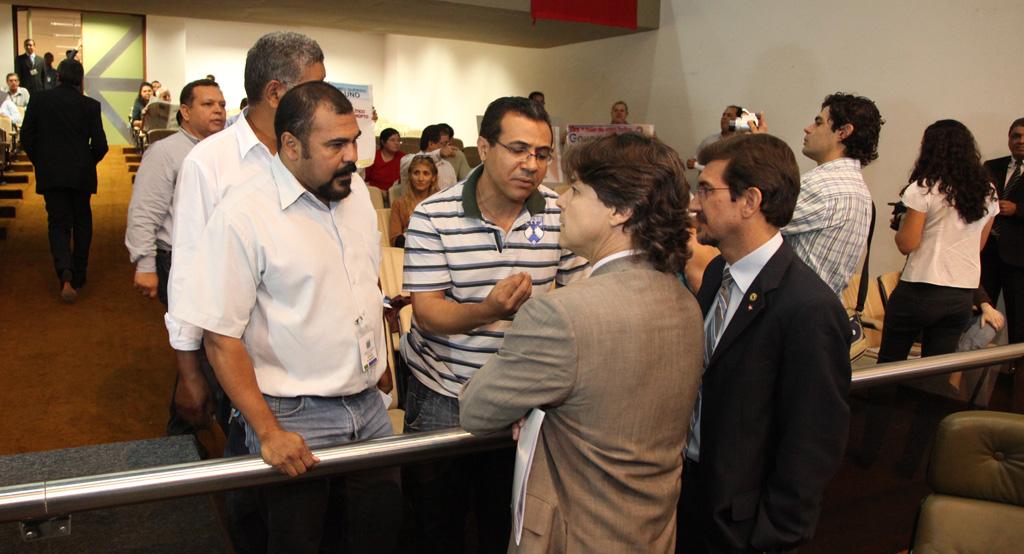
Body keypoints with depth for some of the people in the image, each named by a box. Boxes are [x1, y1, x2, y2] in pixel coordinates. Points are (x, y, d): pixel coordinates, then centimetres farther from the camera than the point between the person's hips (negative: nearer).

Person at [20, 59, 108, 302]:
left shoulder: (39, 99, -1)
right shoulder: (89, 105, -6)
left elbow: (26, 137, -1)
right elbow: (100, 144, -9)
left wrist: (39, 161, 14)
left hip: (49, 173, 1)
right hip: (81, 173, -1)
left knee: (58, 223, 6)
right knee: (82, 222, 15)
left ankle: (65, 271, -18)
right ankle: (78, 277, 21)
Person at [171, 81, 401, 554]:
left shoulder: (356, 191, 3)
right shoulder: (243, 216, -17)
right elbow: (221, 338, -17)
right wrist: (268, 433, -18)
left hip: (369, 407, 6)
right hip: (294, 420, -6)